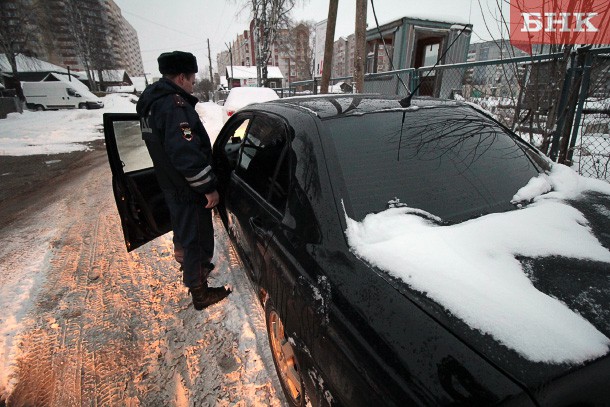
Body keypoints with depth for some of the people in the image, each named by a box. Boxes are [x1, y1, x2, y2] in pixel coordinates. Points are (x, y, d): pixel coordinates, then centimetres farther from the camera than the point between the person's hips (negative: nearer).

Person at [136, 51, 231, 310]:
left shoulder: (152, 101, 11)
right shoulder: (175, 106, -23)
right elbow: (187, 154, -30)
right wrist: (209, 188, -23)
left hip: (170, 184, 10)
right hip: (188, 189, -10)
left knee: (182, 228, 28)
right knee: (197, 238, 2)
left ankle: (187, 265, 51)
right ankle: (200, 293, 16)